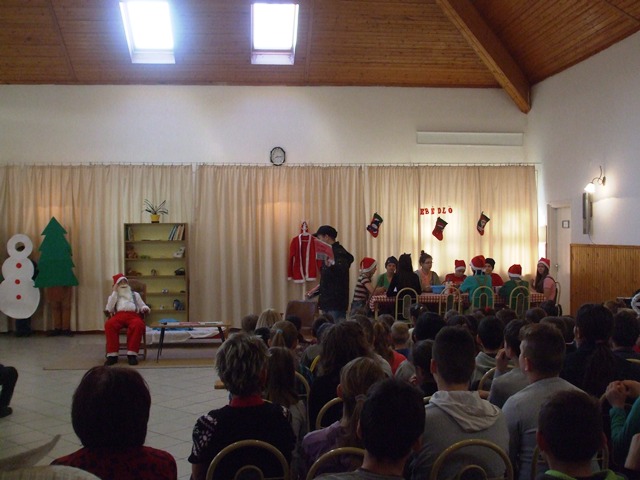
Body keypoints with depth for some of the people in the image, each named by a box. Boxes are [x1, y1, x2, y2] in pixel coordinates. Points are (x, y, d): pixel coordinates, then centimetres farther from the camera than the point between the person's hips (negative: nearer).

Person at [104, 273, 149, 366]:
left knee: (138, 324, -39)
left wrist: (145, 309, -1)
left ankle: (132, 354, -39)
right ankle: (112, 355, -36)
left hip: (133, 315, 0)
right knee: (109, 324, -37)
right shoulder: (113, 296, 28)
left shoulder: (135, 294, 32)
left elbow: (142, 306, 25)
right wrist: (115, 292, 10)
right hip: (118, 315, 0)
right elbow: (109, 309, 8)